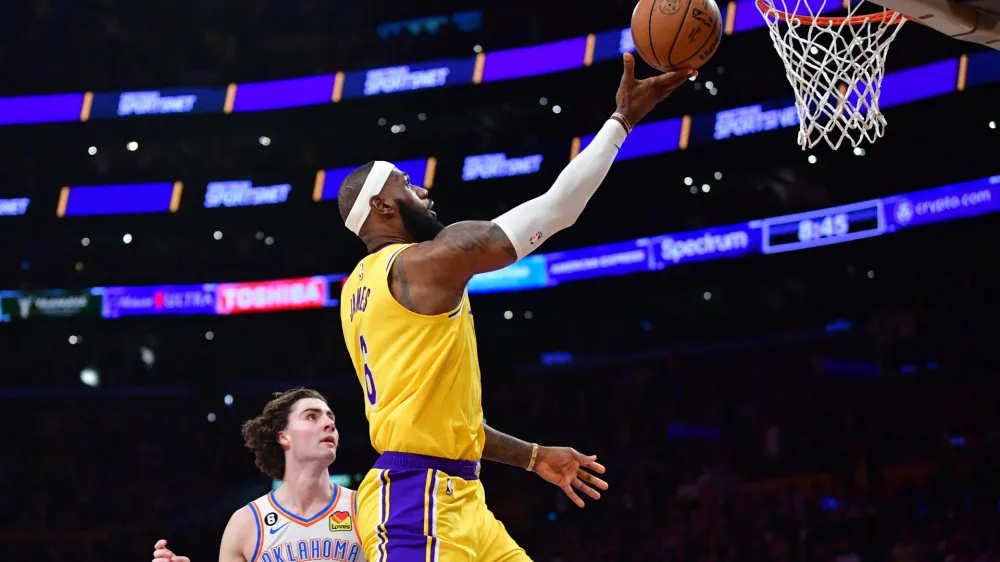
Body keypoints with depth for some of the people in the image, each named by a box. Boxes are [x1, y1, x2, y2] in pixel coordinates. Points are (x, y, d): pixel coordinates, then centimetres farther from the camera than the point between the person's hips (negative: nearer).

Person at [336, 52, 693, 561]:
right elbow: (556, 210, -11)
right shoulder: (428, 262, -10)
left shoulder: (361, 287, 19)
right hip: (419, 499, -10)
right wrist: (622, 119, -2)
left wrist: (532, 457, 27)